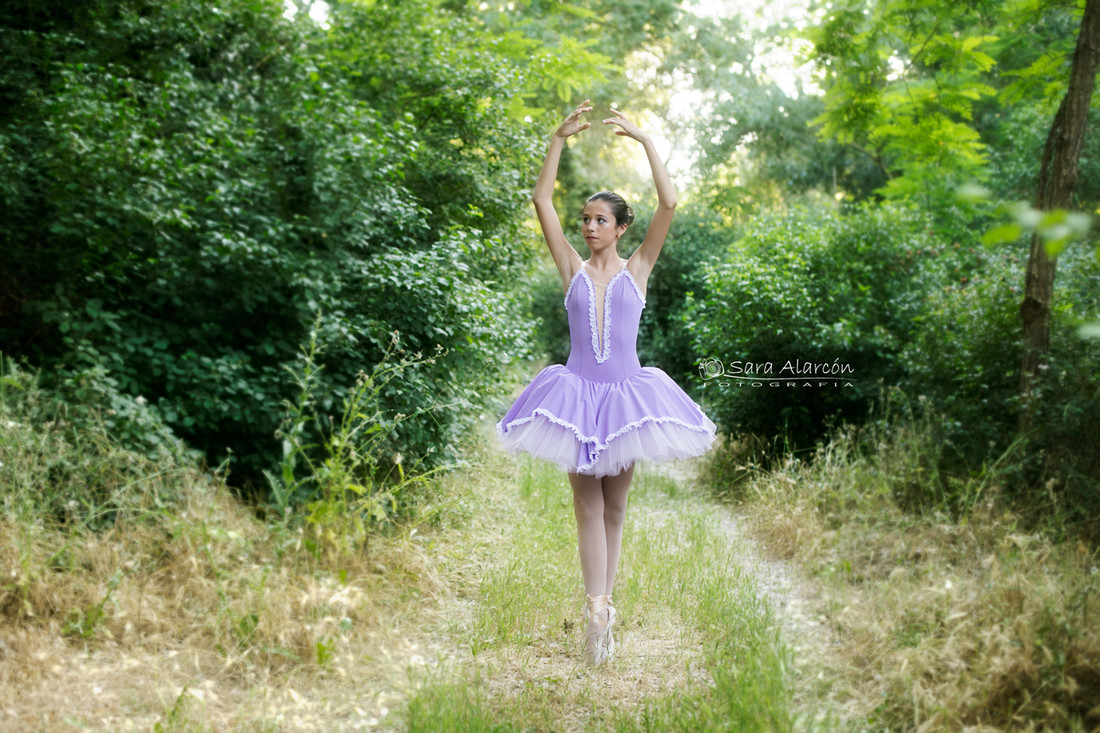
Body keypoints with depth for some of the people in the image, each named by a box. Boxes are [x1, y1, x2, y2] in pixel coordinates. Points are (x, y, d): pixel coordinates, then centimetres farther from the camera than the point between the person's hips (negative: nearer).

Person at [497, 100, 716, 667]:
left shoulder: (637, 269, 3)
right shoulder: (572, 269, 4)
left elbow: (668, 204, -7)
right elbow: (542, 201, -2)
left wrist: (645, 140, -10)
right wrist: (559, 140, -8)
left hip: (624, 392, 0)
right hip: (577, 392, 0)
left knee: (614, 508, 9)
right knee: (587, 505, -1)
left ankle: (602, 603, 21)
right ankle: (598, 611, -3)